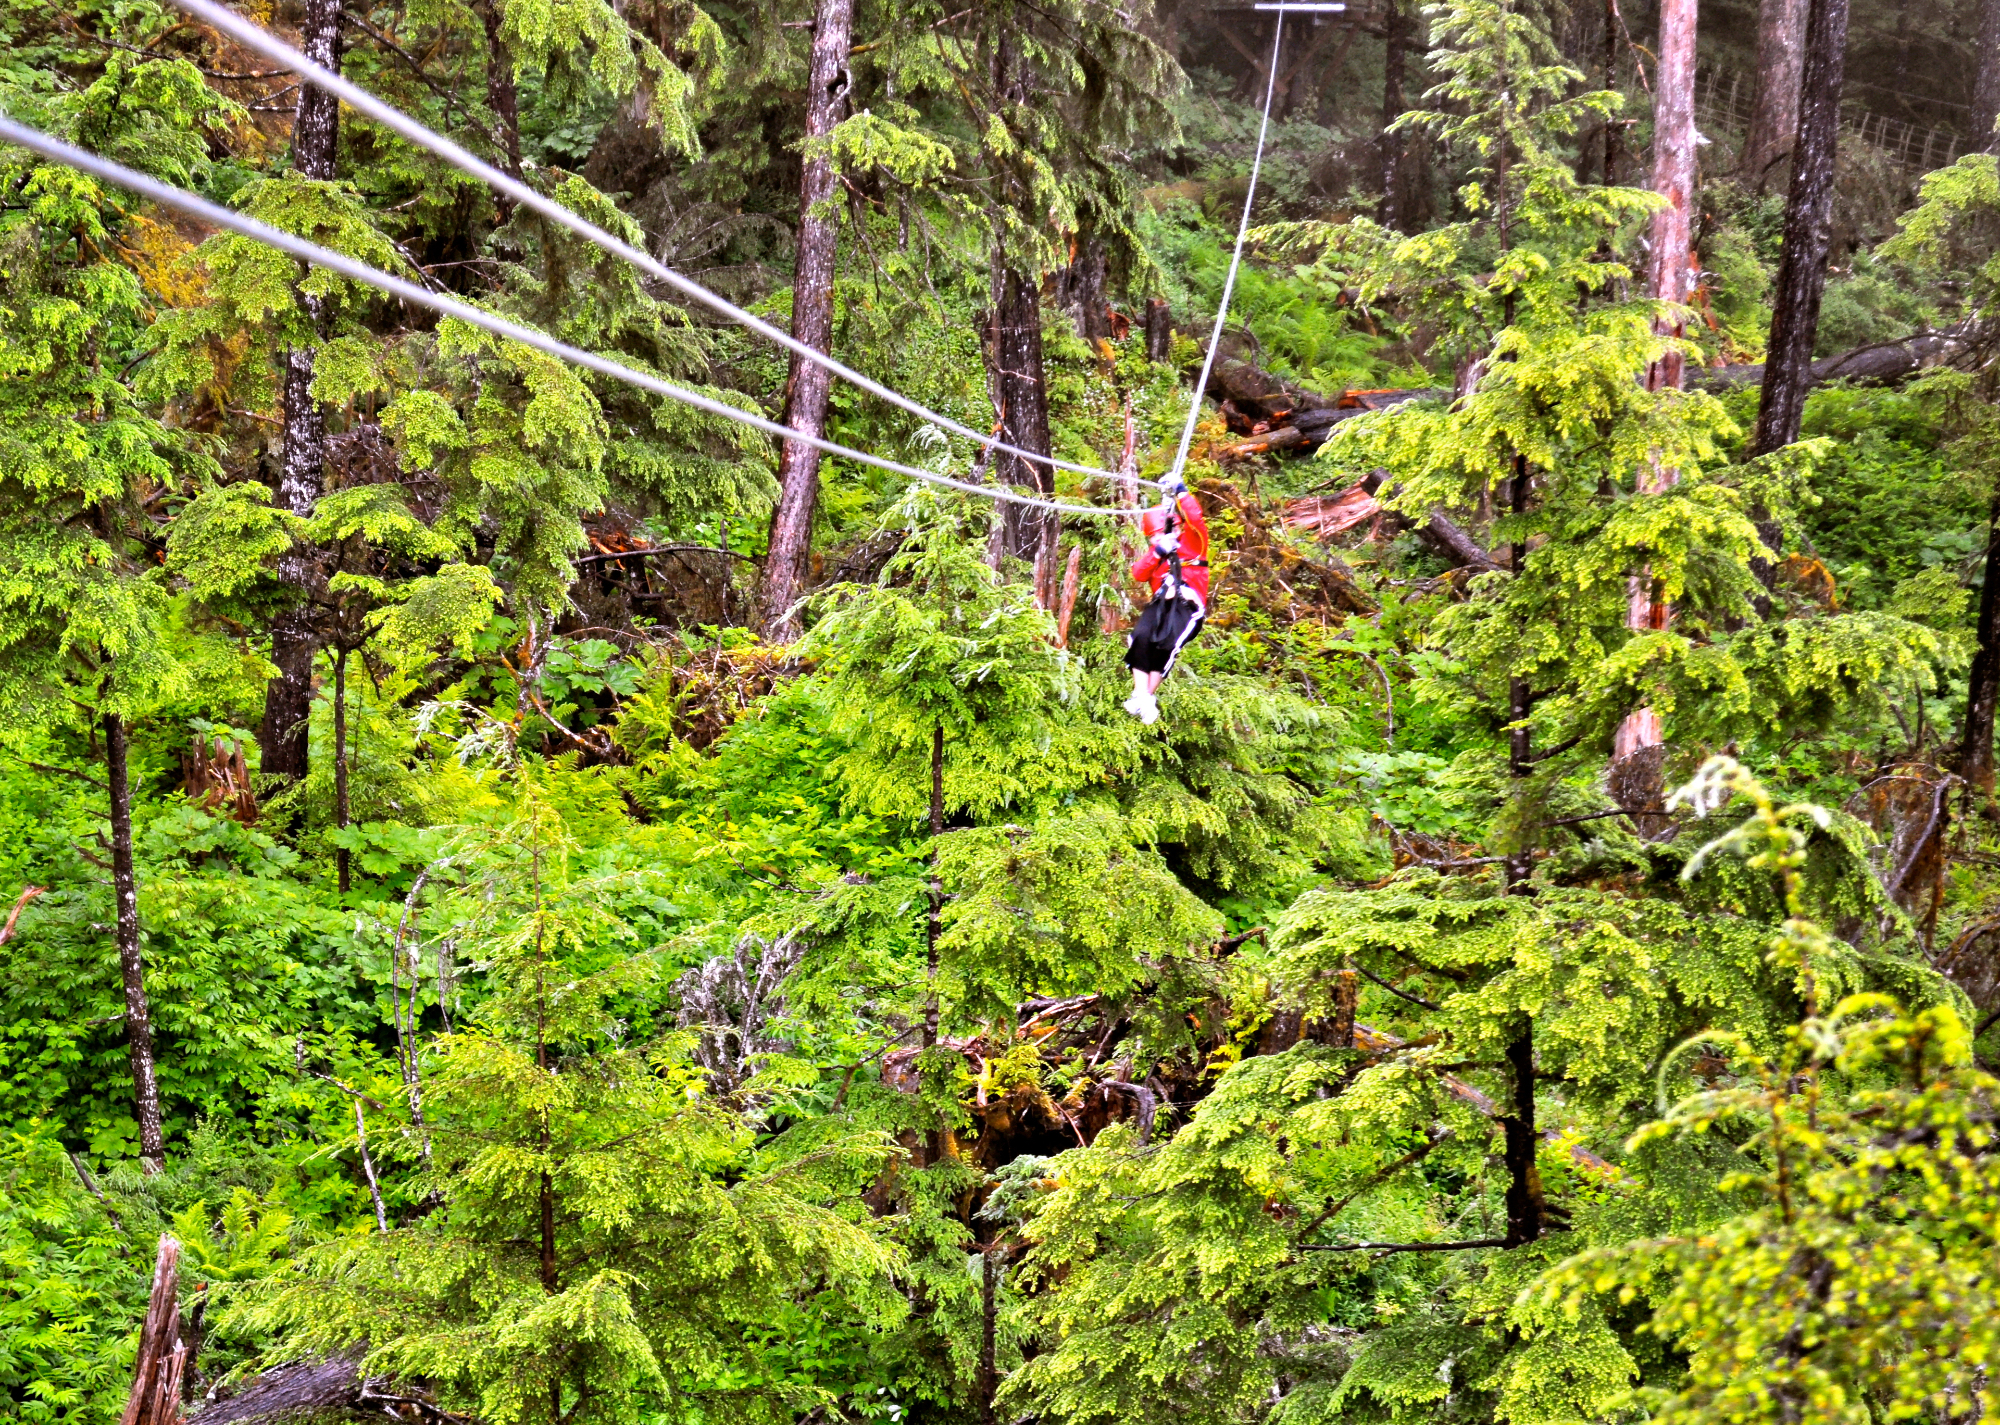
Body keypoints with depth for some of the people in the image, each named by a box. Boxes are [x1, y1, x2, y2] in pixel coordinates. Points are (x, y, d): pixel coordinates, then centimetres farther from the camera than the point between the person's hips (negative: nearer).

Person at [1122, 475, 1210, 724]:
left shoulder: (1193, 542, 9)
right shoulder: (1155, 552, 21)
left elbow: (1196, 519, -11)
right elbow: (1139, 574, 5)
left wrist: (1181, 493, -13)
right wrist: (1157, 552, -8)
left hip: (1188, 606, -4)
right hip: (1161, 604, 4)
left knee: (1167, 643, -29)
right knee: (1141, 636, -25)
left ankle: (1149, 696, -20)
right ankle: (1140, 696, -27)